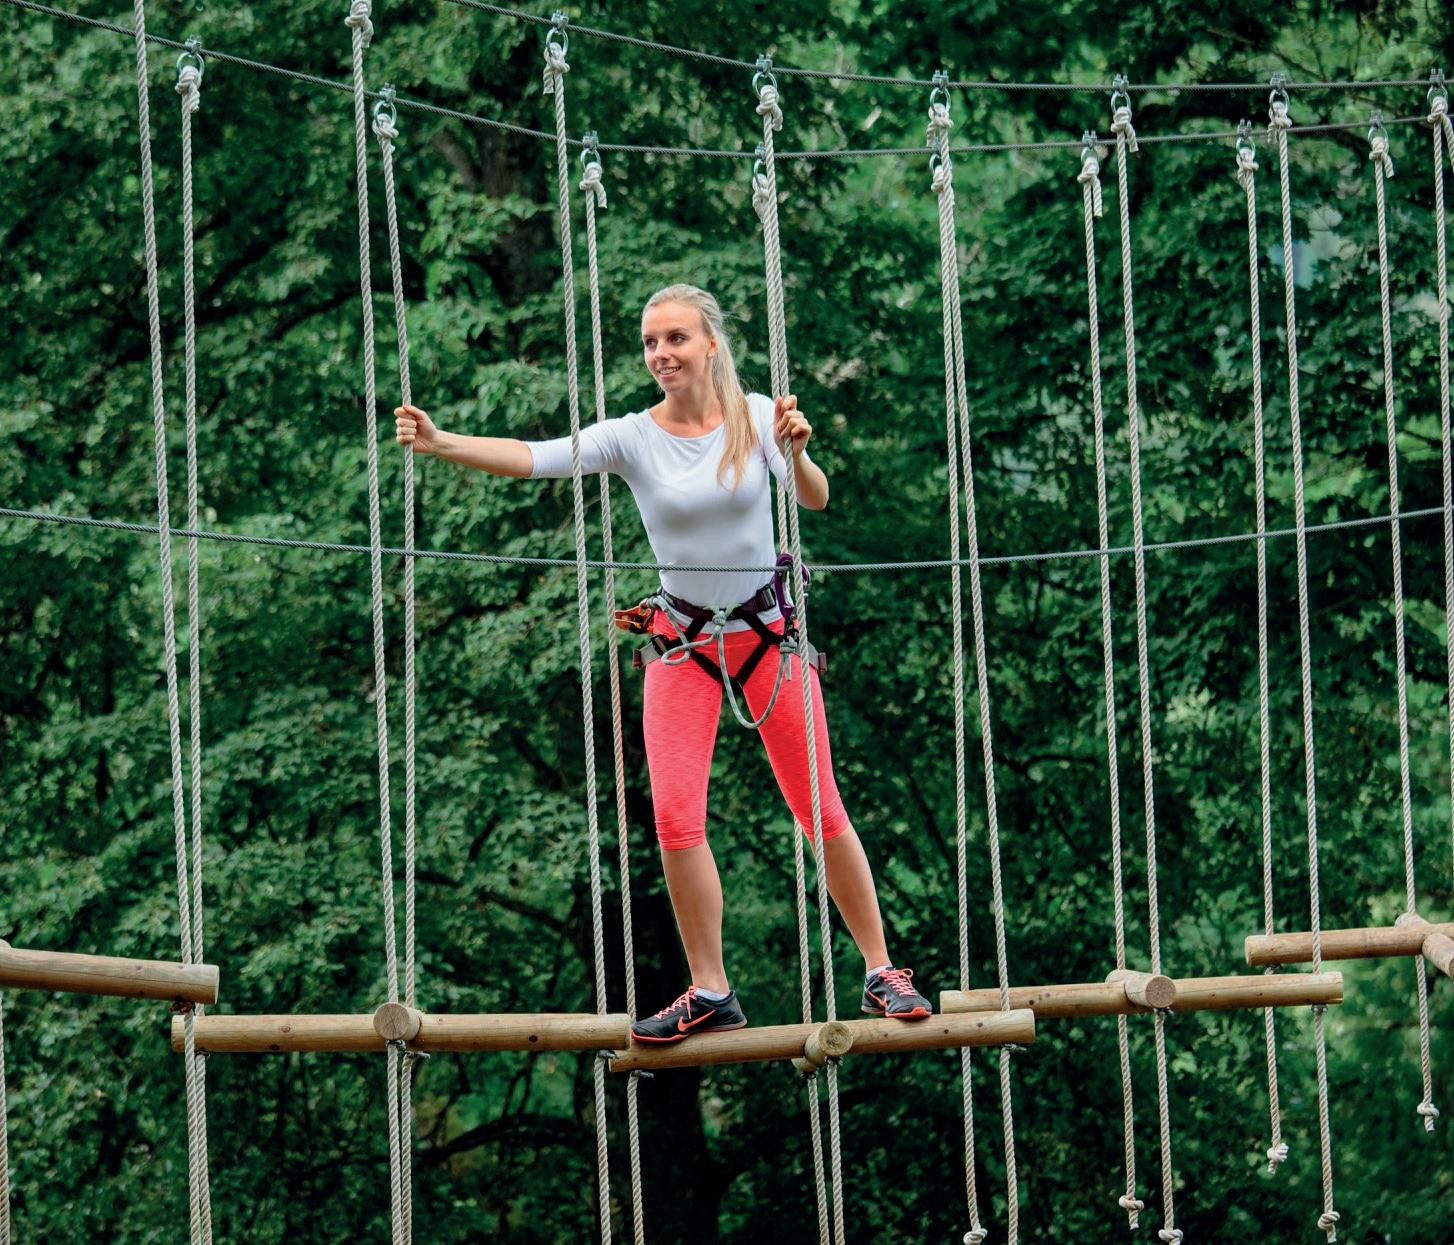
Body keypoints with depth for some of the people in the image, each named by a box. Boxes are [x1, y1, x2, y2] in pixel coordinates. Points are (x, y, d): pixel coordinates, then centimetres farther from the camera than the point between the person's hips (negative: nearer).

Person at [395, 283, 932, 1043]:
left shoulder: (756, 416, -8)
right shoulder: (631, 438, -10)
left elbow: (815, 500, -18)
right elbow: (533, 459, -23)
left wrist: (796, 451, -40)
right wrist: (439, 443, -38)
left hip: (767, 629, -1)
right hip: (683, 639, 1)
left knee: (819, 808, 2)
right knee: (676, 816, -10)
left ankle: (881, 971, 13)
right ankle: (710, 992, -1)